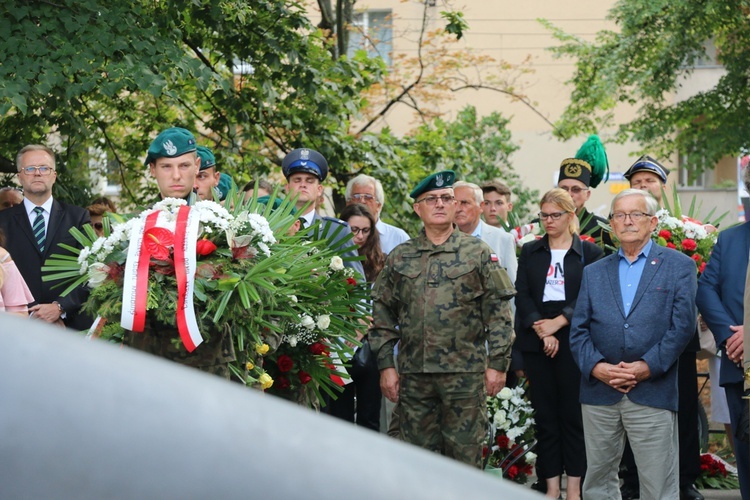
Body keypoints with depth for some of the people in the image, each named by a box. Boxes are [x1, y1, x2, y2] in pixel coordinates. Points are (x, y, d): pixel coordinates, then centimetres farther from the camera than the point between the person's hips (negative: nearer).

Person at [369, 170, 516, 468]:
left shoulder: (478, 253, 4)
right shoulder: (399, 258, 11)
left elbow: (499, 312, 0)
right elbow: (383, 313, 11)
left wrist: (497, 364, -6)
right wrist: (385, 365, 4)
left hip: (466, 374, -2)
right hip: (413, 375, 3)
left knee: (465, 454, 0)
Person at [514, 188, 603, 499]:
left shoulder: (589, 252, 4)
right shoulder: (530, 252, 12)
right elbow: (522, 296, 4)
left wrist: (559, 322, -13)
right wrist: (541, 330, -10)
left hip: (573, 341, -3)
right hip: (536, 343, 3)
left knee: (573, 414, -2)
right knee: (545, 415, 3)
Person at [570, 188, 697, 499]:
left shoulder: (678, 266, 5)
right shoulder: (593, 273, 15)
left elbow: (683, 324, -3)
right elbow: (578, 330, 8)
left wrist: (649, 366, -12)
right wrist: (596, 366, -9)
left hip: (653, 391, -3)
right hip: (599, 393, 3)